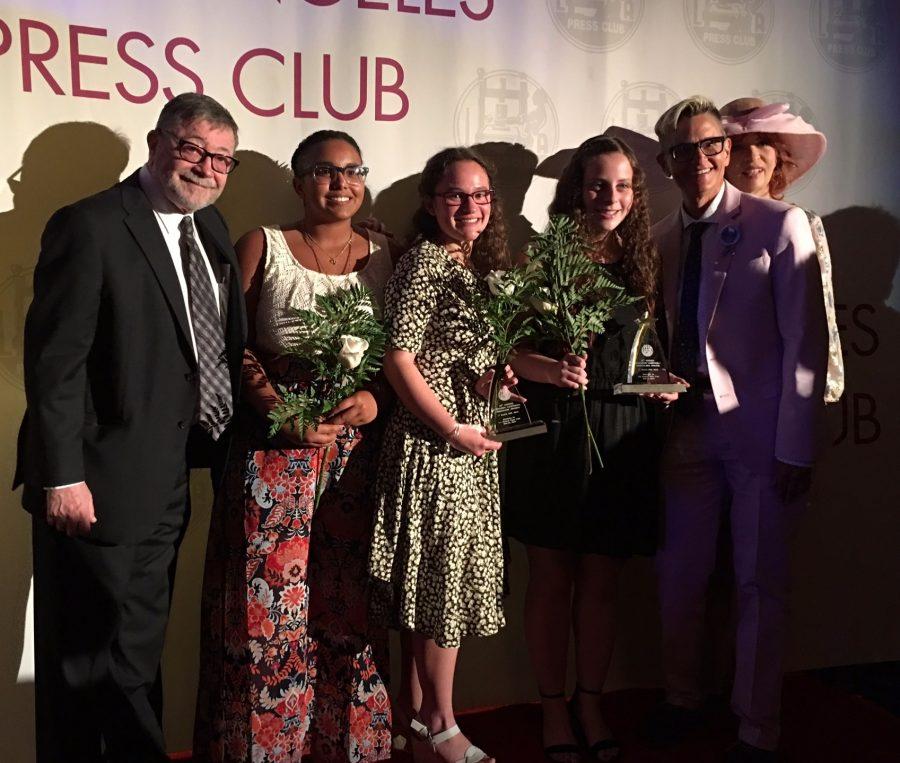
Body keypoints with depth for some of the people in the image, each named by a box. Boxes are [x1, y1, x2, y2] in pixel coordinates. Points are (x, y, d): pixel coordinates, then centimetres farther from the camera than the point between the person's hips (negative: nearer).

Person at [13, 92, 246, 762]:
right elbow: (54, 361, -17)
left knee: (140, 648, 21)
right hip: (98, 486, -7)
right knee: (90, 658, 7)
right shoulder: (90, 227, -13)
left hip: (168, 481, 8)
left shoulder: (210, 226, 10)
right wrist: (62, 477, -19)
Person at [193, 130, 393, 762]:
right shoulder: (263, 246, 3)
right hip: (275, 446, -2)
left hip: (359, 448, 2)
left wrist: (375, 396, -9)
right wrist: (278, 409, -13)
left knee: (349, 605, 7)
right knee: (270, 603, -1)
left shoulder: (384, 254, 10)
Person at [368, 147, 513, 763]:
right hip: (433, 441, -9)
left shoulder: (477, 265, 15)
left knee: (429, 580, 15)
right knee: (445, 574, 0)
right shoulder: (424, 261, -12)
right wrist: (453, 429, -17)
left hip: (469, 442, 9)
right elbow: (399, 358, -19)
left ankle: (415, 713, 28)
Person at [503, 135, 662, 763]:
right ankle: (553, 708, 23)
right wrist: (551, 369, -24)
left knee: (601, 583, 11)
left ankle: (591, 704, 28)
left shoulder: (642, 263, 9)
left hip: (622, 439, 3)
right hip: (553, 434, -3)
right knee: (551, 580, 7)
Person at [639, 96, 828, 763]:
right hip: (689, 427, 5)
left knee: (761, 584, 5)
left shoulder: (780, 224, -6)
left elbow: (806, 343, -9)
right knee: (679, 575, 12)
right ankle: (682, 701, 32)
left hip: (761, 434, -4)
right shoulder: (662, 239, 9)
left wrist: (795, 449, -13)